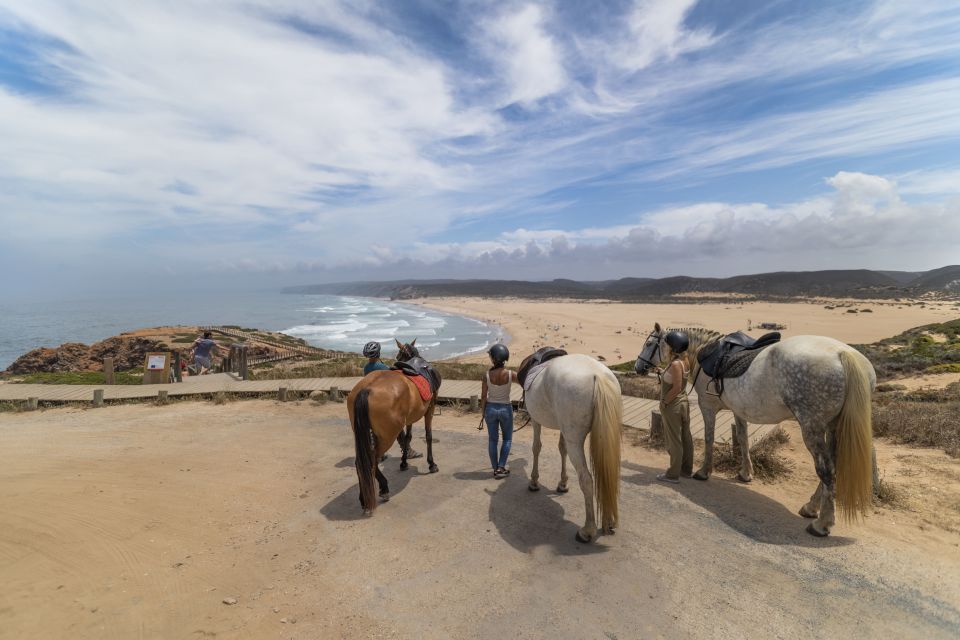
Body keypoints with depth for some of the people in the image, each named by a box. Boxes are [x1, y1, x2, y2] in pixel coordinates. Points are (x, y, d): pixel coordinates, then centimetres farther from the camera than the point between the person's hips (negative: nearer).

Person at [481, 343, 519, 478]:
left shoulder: (487, 375, -14)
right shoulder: (510, 374, -16)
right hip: (505, 409, -1)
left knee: (493, 439, 15)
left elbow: (483, 396, -7)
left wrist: (482, 411, 5)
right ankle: (501, 467, 13)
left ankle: (495, 469, 21)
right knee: (507, 438, 18)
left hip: (490, 408, 1)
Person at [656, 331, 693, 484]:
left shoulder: (675, 364, -23)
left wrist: (664, 401, -16)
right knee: (685, 437, 18)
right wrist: (662, 373, 8)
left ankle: (673, 475, 14)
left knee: (674, 440, 2)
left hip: (673, 406, -9)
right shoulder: (682, 362, 5)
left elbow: (676, 388, -25)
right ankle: (687, 469, 32)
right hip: (683, 403, 9)